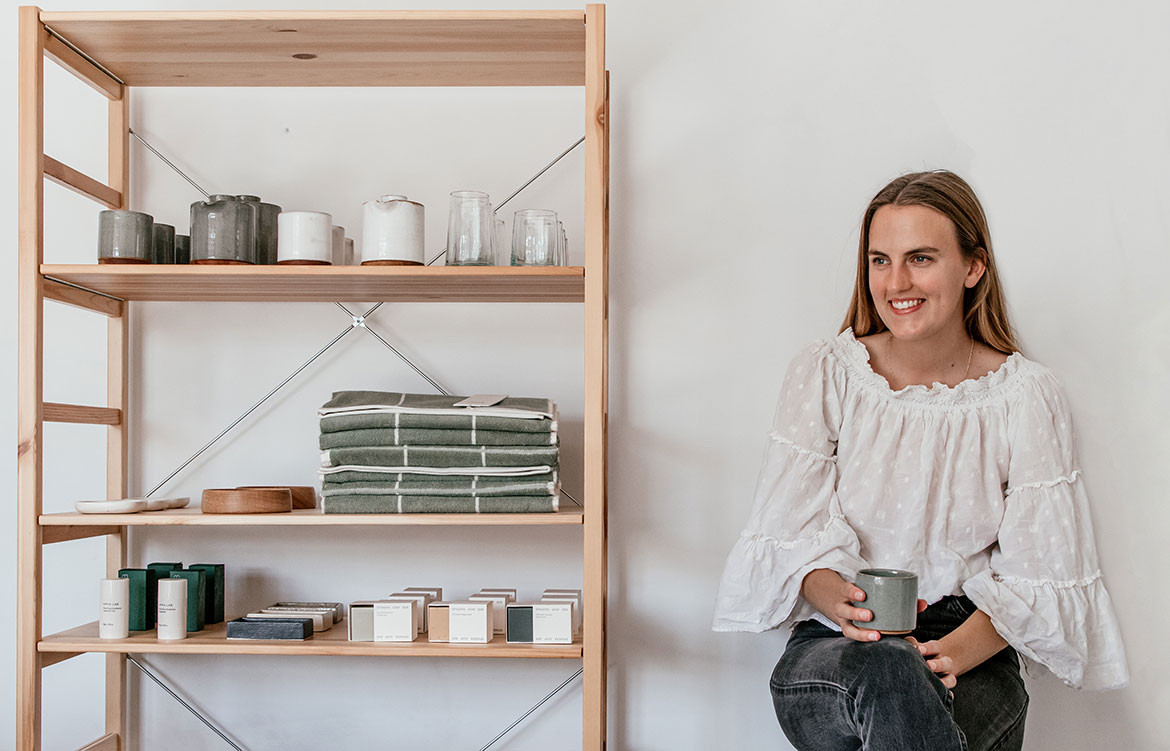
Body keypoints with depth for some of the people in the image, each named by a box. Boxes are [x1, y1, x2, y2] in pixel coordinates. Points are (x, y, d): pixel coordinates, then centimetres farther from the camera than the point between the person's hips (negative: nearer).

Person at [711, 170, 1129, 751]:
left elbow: (1039, 579, -2)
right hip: (832, 649, 0)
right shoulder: (825, 375, 0)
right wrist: (840, 602, -26)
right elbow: (792, 537, -4)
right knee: (887, 672, -36)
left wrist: (955, 653, -21)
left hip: (969, 662, 1)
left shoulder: (1026, 395, 0)